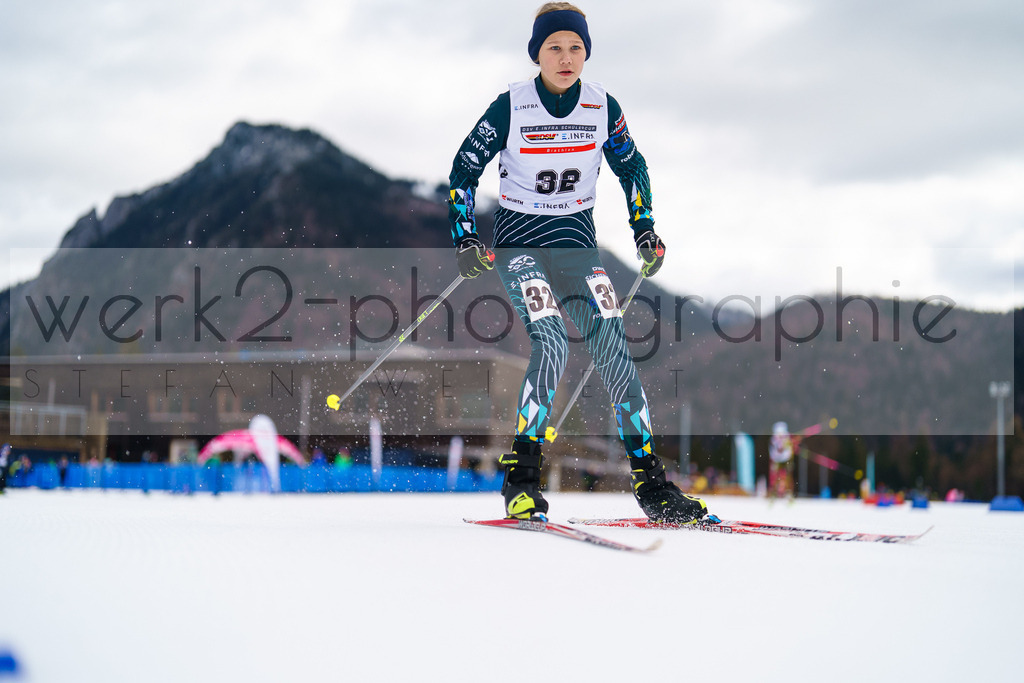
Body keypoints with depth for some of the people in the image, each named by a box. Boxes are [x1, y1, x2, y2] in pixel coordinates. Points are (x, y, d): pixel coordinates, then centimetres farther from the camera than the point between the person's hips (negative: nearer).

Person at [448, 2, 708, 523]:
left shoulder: (602, 107, -2)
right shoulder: (511, 107, -10)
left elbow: (631, 168, 15)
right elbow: (463, 171, -2)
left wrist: (644, 230, 6)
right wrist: (465, 240, -11)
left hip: (577, 239, 3)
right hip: (518, 240, -3)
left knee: (611, 343, -12)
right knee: (551, 343, -25)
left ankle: (649, 481, -7)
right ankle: (520, 477, -16)